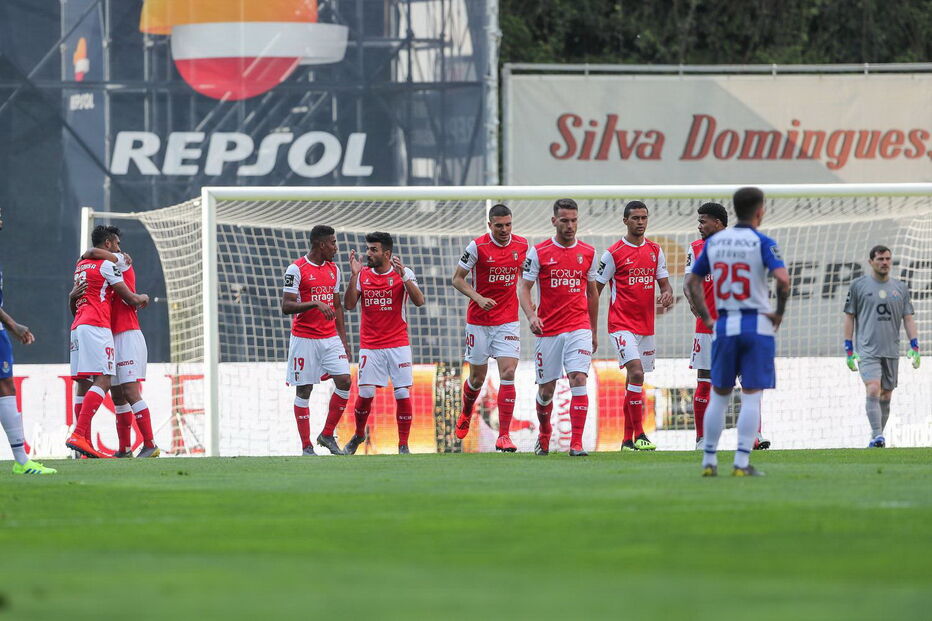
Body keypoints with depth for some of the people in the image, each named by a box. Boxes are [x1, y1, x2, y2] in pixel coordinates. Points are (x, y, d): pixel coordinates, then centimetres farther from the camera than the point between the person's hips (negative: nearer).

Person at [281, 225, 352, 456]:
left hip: (330, 337, 6)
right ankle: (306, 447, 4)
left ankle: (327, 435, 7)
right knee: (304, 390, -2)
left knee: (344, 381, -7)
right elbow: (286, 306, -14)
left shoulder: (334, 270, 12)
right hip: (304, 339, -6)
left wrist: (343, 340, 13)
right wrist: (315, 303, -27)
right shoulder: (296, 269, -9)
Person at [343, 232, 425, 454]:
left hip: (398, 345, -1)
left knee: (403, 394, -4)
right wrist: (354, 276, -12)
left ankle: (403, 445, 4)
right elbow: (349, 305, -3)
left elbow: (419, 301, -15)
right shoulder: (362, 275, 5)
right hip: (370, 346, 1)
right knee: (365, 394, -4)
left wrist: (403, 276, -25)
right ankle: (358, 435, 20)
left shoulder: (403, 273, -3)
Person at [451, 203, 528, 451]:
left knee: (508, 373, -12)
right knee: (477, 378, 8)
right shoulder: (477, 247, -10)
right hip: (479, 321, -2)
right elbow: (457, 279, -4)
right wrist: (478, 298, -19)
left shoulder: (521, 245, 1)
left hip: (508, 320, 2)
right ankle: (465, 414, 42)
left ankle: (504, 435, -11)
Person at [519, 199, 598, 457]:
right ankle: (544, 435, 32)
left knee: (579, 379, -15)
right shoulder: (538, 252, 0)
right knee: (546, 388, 7)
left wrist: (594, 331, 19)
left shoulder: (588, 253, 7)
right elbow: (524, 288, -1)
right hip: (548, 330, -1)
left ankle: (576, 443, -16)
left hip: (579, 328, 1)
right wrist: (531, 316, -19)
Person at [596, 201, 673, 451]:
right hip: (622, 325, -6)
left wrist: (667, 294, -10)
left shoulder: (655, 251, 10)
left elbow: (664, 282, 15)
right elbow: (595, 290, -1)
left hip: (646, 325, 6)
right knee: (636, 373, -20)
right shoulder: (614, 253, -5)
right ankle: (639, 435, -20)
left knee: (634, 380, 10)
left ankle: (627, 440, 16)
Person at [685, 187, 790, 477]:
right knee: (751, 397, -2)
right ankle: (742, 463, -7)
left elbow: (692, 282, 12)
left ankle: (709, 461, 12)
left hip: (724, 326, 4)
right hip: (758, 325, -4)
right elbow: (783, 279, -21)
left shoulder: (714, 241, 8)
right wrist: (780, 312, -7)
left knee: (719, 396, 13)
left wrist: (706, 318, 16)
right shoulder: (762, 242, -8)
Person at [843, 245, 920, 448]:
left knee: (886, 397, 6)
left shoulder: (901, 287, 12)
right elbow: (849, 317, 5)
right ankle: (877, 437, -25)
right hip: (867, 350, -4)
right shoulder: (859, 285, 3)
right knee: (873, 391, -20)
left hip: (892, 351, 4)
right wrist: (849, 349, 0)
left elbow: (908, 319, 13)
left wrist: (914, 347, 3)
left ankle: (878, 438, 16)